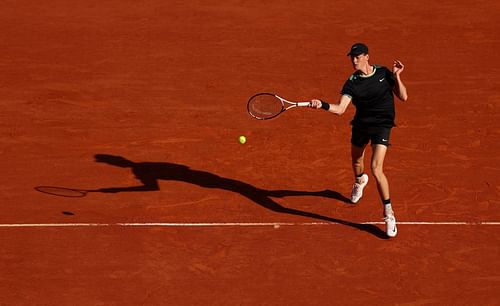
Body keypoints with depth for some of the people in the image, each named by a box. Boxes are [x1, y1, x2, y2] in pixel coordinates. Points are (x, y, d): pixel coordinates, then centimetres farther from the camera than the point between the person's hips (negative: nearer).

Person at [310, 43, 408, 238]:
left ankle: (388, 214, -9)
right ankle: (360, 180, 67)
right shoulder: (352, 83, -10)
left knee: (376, 169, -19)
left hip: (382, 126, -3)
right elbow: (339, 109, -20)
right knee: (356, 160, 26)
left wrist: (397, 77, -19)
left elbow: (403, 97, -5)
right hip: (361, 124, 3)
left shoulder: (384, 73, -9)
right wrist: (322, 105, -38)